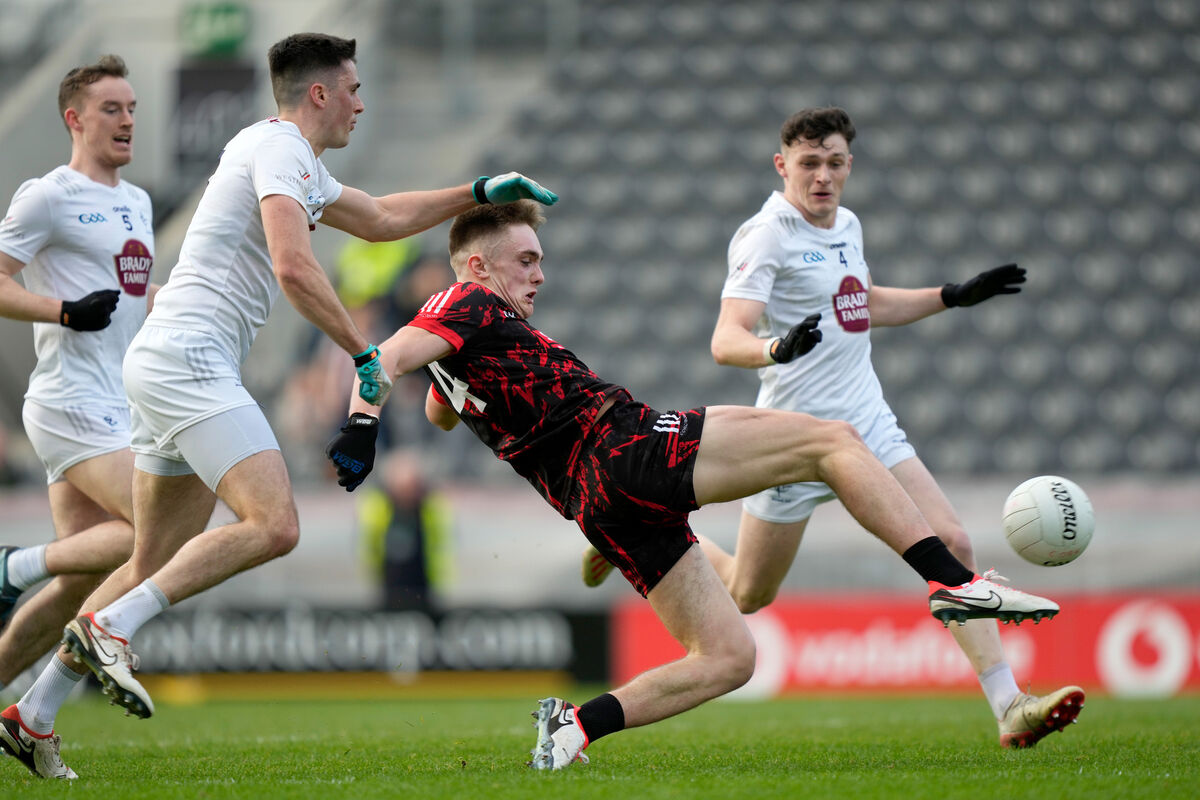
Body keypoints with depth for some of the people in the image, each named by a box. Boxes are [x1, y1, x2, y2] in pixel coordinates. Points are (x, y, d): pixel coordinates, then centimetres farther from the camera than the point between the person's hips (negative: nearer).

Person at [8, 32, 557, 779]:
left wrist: (480, 193, 38)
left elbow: (381, 218, 39)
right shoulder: (279, 148, -9)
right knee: (274, 526, -21)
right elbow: (294, 268, -23)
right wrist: (366, 353, -16)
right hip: (188, 359, -11)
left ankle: (31, 715, 11)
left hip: (170, 364, 11)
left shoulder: (302, 165, 23)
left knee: (158, 562, 11)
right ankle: (109, 627, -20)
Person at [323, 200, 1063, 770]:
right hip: (622, 445, -10)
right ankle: (953, 581, -17)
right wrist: (361, 425, -35)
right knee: (834, 440, -6)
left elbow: (437, 411, 47)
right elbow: (385, 356, -18)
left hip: (596, 503, 10)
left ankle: (578, 725, -7)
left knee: (727, 659, 10)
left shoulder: (452, 360, 24)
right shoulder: (468, 307, -1)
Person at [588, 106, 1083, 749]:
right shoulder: (767, 235, -14)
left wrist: (957, 296, 25)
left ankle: (1008, 709, -11)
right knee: (747, 596, 6)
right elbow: (726, 340, -25)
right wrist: (776, 347, -47)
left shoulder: (846, 225, 10)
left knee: (952, 545, -9)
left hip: (868, 426, 6)